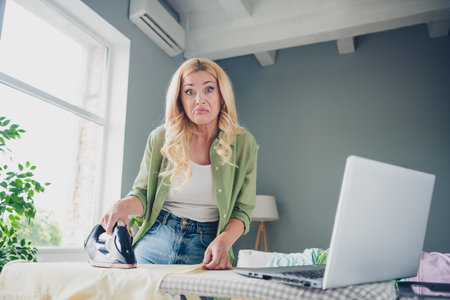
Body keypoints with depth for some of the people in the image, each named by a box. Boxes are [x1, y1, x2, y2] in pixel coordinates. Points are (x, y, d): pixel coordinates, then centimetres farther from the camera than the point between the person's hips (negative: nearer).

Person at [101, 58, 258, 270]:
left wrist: (223, 241, -20)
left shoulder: (244, 144, -5)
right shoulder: (161, 138, -4)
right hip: (155, 242, 1)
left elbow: (242, 210, -2)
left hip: (205, 248, -1)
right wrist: (125, 205, -21)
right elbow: (142, 193, 2)